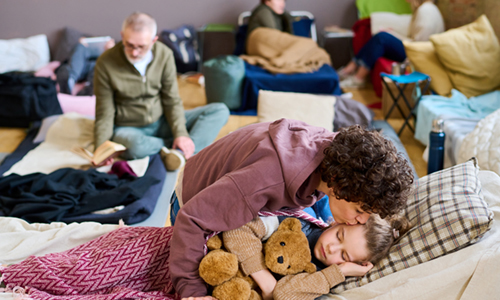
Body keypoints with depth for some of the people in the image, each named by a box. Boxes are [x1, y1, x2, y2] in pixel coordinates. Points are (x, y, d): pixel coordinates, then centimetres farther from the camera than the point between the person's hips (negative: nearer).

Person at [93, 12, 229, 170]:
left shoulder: (164, 55, -8)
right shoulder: (105, 63, -15)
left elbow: (172, 101, -3)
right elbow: (104, 113, -10)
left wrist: (181, 134, -18)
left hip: (161, 122, 4)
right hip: (128, 127, -3)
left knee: (220, 111, -13)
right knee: (136, 146, -43)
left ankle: (181, 152, -32)